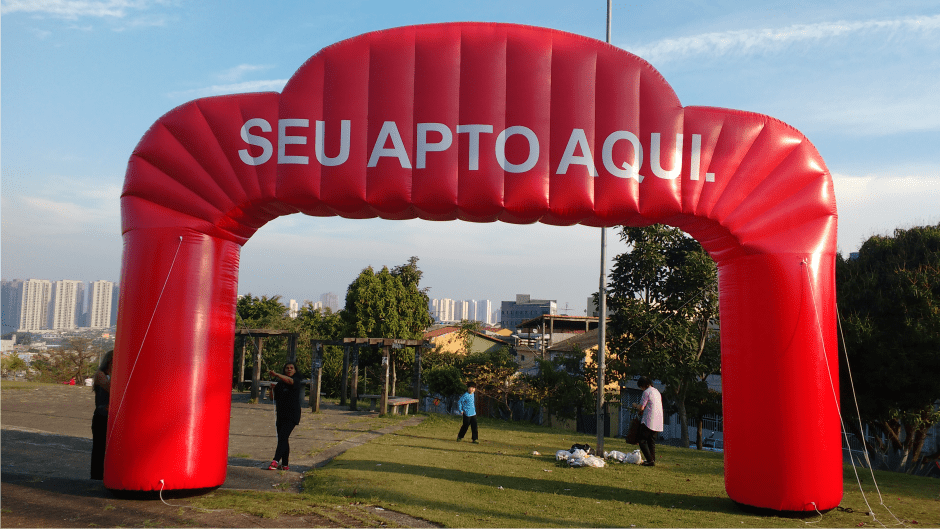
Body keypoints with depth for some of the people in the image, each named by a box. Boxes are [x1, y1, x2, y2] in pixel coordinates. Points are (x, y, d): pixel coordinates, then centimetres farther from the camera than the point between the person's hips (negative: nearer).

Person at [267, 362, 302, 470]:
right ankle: (285, 464, 15)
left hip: (291, 415, -7)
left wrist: (276, 374, -40)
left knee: (283, 437, -18)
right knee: (282, 439, 8)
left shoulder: (296, 381, -5)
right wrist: (272, 388, 5)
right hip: (281, 415, 7)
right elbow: (274, 398, 22)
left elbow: (289, 380, -30)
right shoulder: (280, 383, 14)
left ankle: (275, 461, -24)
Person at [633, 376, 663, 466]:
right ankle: (653, 460, 10)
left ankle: (650, 460, -11)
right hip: (658, 422, 8)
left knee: (641, 440, -3)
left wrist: (635, 405, 10)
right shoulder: (657, 391, 17)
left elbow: (641, 407, -11)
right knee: (652, 442, 13)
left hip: (649, 421, -8)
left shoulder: (647, 392, -9)